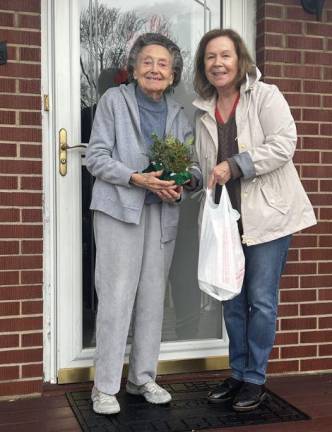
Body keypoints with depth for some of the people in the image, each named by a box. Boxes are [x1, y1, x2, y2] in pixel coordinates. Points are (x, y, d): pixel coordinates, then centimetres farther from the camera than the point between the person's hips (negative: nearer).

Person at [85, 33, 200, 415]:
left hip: (162, 212, 5)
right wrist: (138, 178, -17)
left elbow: (193, 165, 14)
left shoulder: (178, 114, 14)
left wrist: (183, 183, -9)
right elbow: (95, 157, -5)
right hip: (119, 208, -4)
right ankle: (105, 386, 6)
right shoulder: (113, 100, 1)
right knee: (116, 296, -6)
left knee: (153, 296, 8)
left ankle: (143, 377, 23)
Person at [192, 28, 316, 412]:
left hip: (267, 214, -5)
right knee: (232, 299, 12)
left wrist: (235, 165, -20)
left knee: (261, 299, 1)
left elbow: (284, 144, -16)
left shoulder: (265, 95, -5)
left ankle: (255, 379, 17)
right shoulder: (204, 111, 11)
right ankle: (238, 374, 27)